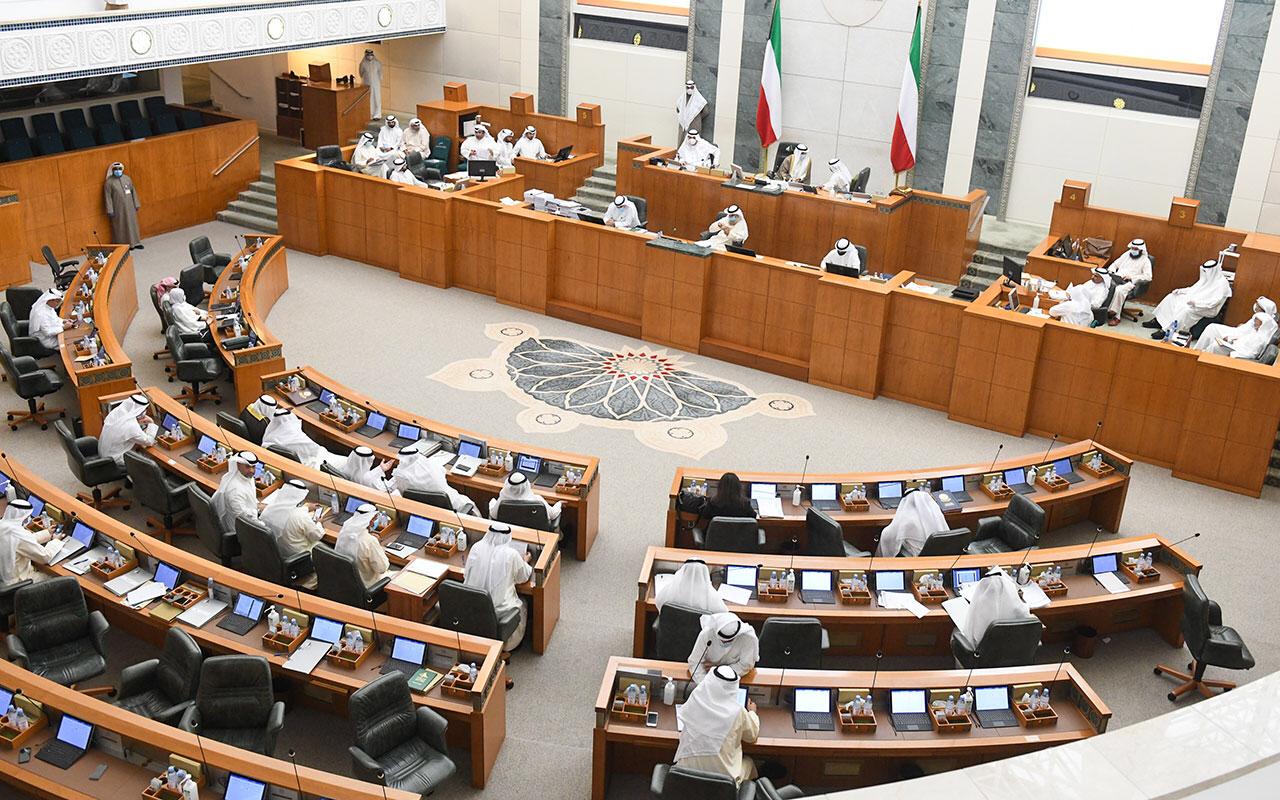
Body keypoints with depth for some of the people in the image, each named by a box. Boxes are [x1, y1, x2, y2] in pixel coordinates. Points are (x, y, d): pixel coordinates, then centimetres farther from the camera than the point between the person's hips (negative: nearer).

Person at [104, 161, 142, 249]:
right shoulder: (109, 182, -7)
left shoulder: (127, 178, 5)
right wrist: (110, 211, -11)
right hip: (118, 209, -4)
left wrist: (136, 204, 9)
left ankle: (135, 243, 19)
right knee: (120, 227, 1)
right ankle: (123, 245, 6)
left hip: (129, 207, 4)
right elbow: (108, 197, -8)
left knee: (132, 224, 9)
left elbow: (133, 192, 10)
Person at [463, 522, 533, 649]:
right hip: (498, 610, -4)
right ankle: (510, 644, 39)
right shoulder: (511, 554, -14)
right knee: (522, 605, 28)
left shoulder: (476, 547, -7)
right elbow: (523, 578, 3)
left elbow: (466, 574, 6)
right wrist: (525, 562, 25)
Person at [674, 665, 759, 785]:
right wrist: (752, 712, 22)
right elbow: (752, 736, 3)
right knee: (748, 762, 29)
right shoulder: (737, 712, -18)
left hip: (688, 767, 2)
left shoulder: (696, 699, -13)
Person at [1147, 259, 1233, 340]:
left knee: (1186, 309, -37)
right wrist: (1180, 290, 5)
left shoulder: (1222, 283, -15)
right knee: (1171, 297, -3)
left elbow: (1215, 301, -24)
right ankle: (1157, 320, -5)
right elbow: (1193, 289, 21)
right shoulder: (1207, 278, 12)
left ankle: (1166, 330, -38)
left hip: (1207, 309, -9)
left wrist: (1196, 303, -32)